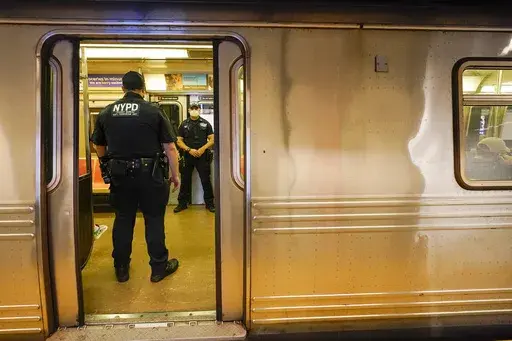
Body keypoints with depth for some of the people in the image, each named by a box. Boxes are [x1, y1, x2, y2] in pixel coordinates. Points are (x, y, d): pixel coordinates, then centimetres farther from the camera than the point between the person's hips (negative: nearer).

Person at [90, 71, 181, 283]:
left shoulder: (106, 113, 5)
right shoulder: (154, 112, -6)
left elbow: (98, 146, 16)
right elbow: (170, 147, -8)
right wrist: (175, 175, 2)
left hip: (119, 174, 3)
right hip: (150, 173, -3)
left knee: (123, 219, 14)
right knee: (154, 219, 7)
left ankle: (121, 268, 26)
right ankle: (159, 268, 18)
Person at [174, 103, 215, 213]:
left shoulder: (205, 123, 7)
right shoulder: (184, 124, 8)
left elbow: (212, 139, 4)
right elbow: (179, 141, 5)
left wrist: (203, 148, -12)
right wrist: (189, 150, -10)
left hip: (203, 156, -1)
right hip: (188, 155, 1)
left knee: (206, 180, 1)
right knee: (185, 180, 6)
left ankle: (209, 203, 12)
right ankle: (183, 203, 16)